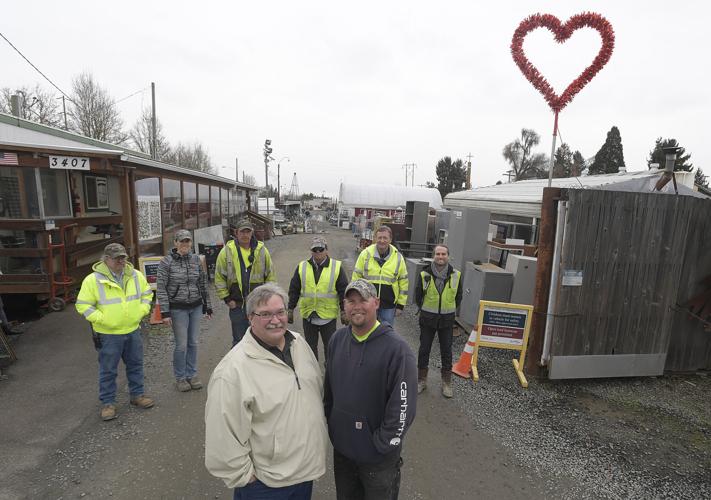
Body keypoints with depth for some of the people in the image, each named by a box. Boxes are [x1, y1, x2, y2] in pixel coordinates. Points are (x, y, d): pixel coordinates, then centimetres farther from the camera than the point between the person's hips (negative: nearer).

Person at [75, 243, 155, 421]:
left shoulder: (136, 276, 0)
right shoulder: (93, 280, -12)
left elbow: (147, 293, 12)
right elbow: (82, 305, -9)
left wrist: (141, 310, -1)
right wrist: (101, 319, -17)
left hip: (133, 330, 4)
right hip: (108, 335, -4)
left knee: (135, 365, 16)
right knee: (108, 370, 9)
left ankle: (137, 395, 32)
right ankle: (108, 403, 25)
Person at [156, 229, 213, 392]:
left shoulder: (196, 259, 3)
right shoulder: (167, 261, -7)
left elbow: (203, 284, 10)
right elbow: (161, 289, -7)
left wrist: (207, 306, 11)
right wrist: (165, 312, -12)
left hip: (196, 307, 4)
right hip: (178, 309, -3)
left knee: (193, 343, 11)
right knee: (181, 345, 1)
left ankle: (191, 374, 28)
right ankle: (180, 378, 22)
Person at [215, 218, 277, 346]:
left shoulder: (262, 250, 1)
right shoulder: (227, 251, -2)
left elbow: (271, 276, 5)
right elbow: (219, 278, -1)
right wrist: (226, 298, -5)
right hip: (237, 305, -1)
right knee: (238, 340, 9)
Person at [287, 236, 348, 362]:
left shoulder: (337, 266, -3)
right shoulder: (302, 266, 3)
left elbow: (343, 291, -1)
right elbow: (294, 290, 7)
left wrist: (344, 311, -2)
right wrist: (290, 310, 6)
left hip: (328, 315, -2)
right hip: (308, 315, 2)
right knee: (310, 347, 16)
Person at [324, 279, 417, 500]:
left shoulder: (396, 348, -23)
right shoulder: (337, 339, -5)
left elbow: (404, 405, -19)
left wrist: (383, 444, -14)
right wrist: (331, 421, 10)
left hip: (378, 457, -5)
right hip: (341, 447, 5)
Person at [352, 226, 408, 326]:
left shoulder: (398, 257, -2)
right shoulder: (365, 254, -4)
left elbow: (403, 282, 4)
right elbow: (356, 277, 2)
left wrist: (401, 305, 3)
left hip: (388, 306, 0)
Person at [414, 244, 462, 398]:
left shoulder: (456, 275, -6)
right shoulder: (425, 274, -10)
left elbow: (458, 297, 9)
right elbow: (418, 296, 5)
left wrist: (450, 311, 12)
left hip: (447, 319, 1)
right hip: (428, 318, 0)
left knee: (446, 351, 10)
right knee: (424, 350, 9)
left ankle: (446, 382, 26)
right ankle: (421, 380, 25)